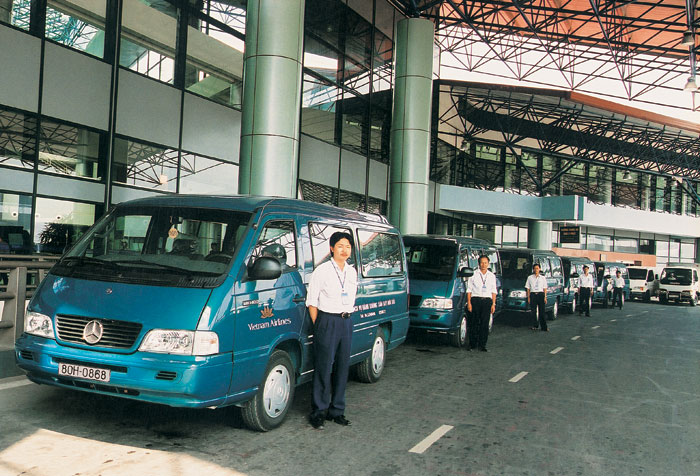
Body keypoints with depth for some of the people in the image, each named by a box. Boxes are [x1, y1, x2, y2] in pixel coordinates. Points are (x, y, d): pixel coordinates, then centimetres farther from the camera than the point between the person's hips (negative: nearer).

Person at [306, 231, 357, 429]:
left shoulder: (352, 272, 12)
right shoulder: (322, 270, -5)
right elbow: (311, 301, -4)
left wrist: (347, 319, 11)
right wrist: (318, 325, -8)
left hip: (346, 323, 6)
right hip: (327, 321, -6)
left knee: (342, 367, 8)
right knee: (324, 368, -4)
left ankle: (337, 410, 18)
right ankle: (319, 412, 6)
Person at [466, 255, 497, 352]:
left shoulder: (492, 276, 12)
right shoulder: (474, 275, 3)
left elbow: (494, 291, 13)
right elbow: (469, 289, 3)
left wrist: (493, 304, 4)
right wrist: (469, 303, -5)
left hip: (487, 301, 2)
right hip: (475, 300, -2)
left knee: (485, 324, 0)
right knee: (473, 323, 0)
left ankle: (482, 345, 6)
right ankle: (472, 344, 11)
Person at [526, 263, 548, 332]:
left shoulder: (543, 278, 9)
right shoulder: (530, 278, 7)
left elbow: (545, 288, 7)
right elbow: (528, 288, 6)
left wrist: (545, 297, -2)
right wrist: (528, 297, -1)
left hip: (541, 294, 0)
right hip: (533, 294, 0)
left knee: (542, 311, -2)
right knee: (533, 311, 2)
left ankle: (544, 327, 1)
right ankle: (534, 326, 10)